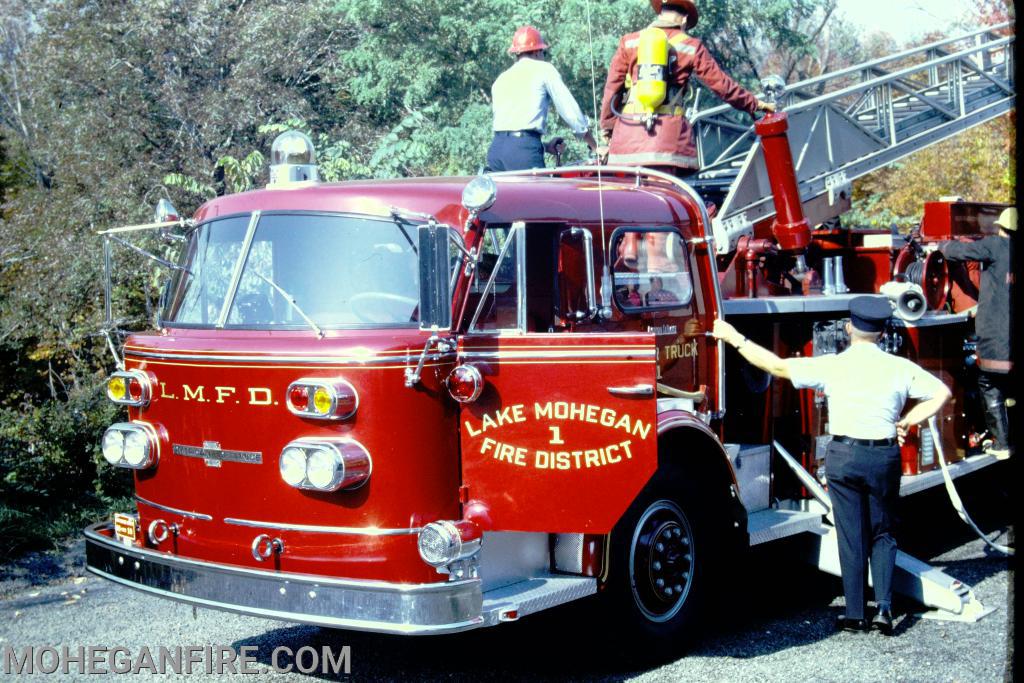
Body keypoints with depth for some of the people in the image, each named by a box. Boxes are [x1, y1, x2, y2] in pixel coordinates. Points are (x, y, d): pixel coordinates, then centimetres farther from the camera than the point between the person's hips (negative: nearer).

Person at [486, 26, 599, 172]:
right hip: (524, 150, -6)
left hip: (495, 148, 6)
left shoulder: (500, 79, 25)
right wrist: (596, 147, 18)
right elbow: (570, 110, 8)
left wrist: (545, 147, 25)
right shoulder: (543, 69, 10)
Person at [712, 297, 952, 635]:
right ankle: (884, 608, 4)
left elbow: (777, 366, -9)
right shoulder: (899, 368, -3)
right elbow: (941, 393, 3)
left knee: (851, 536, 7)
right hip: (885, 456, 1)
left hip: (843, 455, -1)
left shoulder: (832, 366, -8)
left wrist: (734, 338, -2)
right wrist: (906, 422, 6)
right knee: (883, 534, 14)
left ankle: (855, 614, 11)